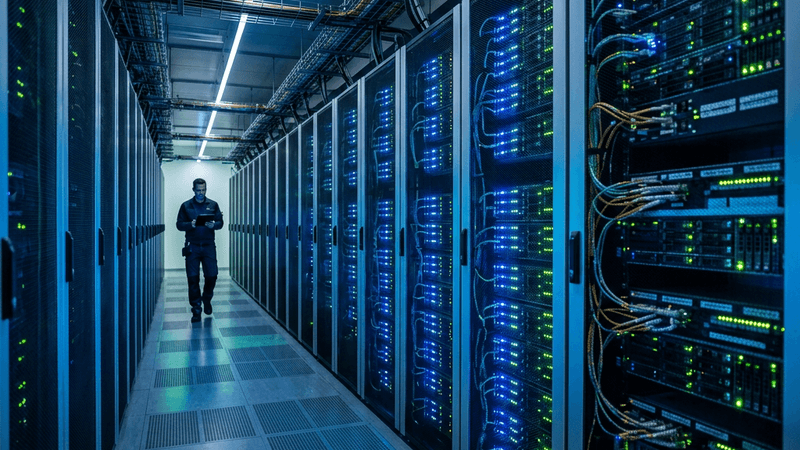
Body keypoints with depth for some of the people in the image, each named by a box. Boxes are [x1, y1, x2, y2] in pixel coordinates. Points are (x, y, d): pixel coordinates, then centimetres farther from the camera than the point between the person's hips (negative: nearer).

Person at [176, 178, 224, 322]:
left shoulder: (213, 205, 10)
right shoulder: (186, 206, 6)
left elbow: (220, 222, 8)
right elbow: (179, 224, 4)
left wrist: (213, 225, -14)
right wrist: (190, 224, -16)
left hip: (209, 246, 1)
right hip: (192, 247, -1)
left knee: (212, 275, -2)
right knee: (193, 278, -2)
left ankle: (207, 298, 27)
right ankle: (196, 308, 10)